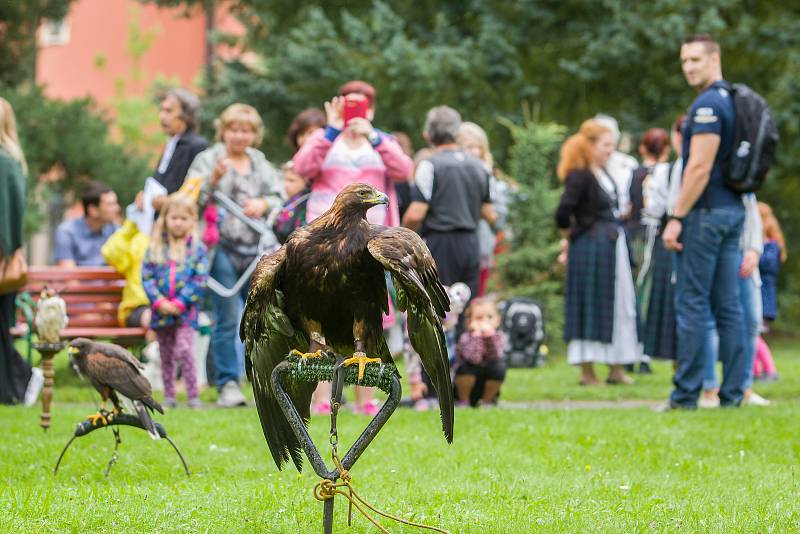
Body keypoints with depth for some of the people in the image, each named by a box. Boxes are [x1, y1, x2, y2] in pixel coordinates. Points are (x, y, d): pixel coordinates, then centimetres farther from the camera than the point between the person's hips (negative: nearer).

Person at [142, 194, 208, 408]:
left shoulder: (197, 248, 0)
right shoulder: (155, 248, 6)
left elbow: (200, 280, -6)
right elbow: (147, 276, 1)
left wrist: (180, 303, -13)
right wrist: (159, 301, -12)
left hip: (185, 311, -3)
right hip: (161, 311, 3)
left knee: (184, 350, -16)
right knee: (166, 356, 10)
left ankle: (193, 396, -11)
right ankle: (169, 396, 18)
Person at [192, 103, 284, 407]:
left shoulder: (261, 164, 17)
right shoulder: (208, 159, 4)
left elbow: (280, 198, 15)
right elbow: (193, 200, -5)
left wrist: (264, 204, -6)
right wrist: (214, 178, -21)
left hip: (257, 250, 4)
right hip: (223, 248, -4)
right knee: (227, 320, -4)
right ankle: (228, 384, 0)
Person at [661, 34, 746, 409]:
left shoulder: (708, 104, -15)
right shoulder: (734, 100, 16)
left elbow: (700, 167, -21)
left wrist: (676, 217, -18)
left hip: (706, 212, -9)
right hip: (733, 210, 9)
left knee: (691, 304, -6)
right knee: (728, 305, 7)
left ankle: (685, 395, -6)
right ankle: (732, 393, 6)